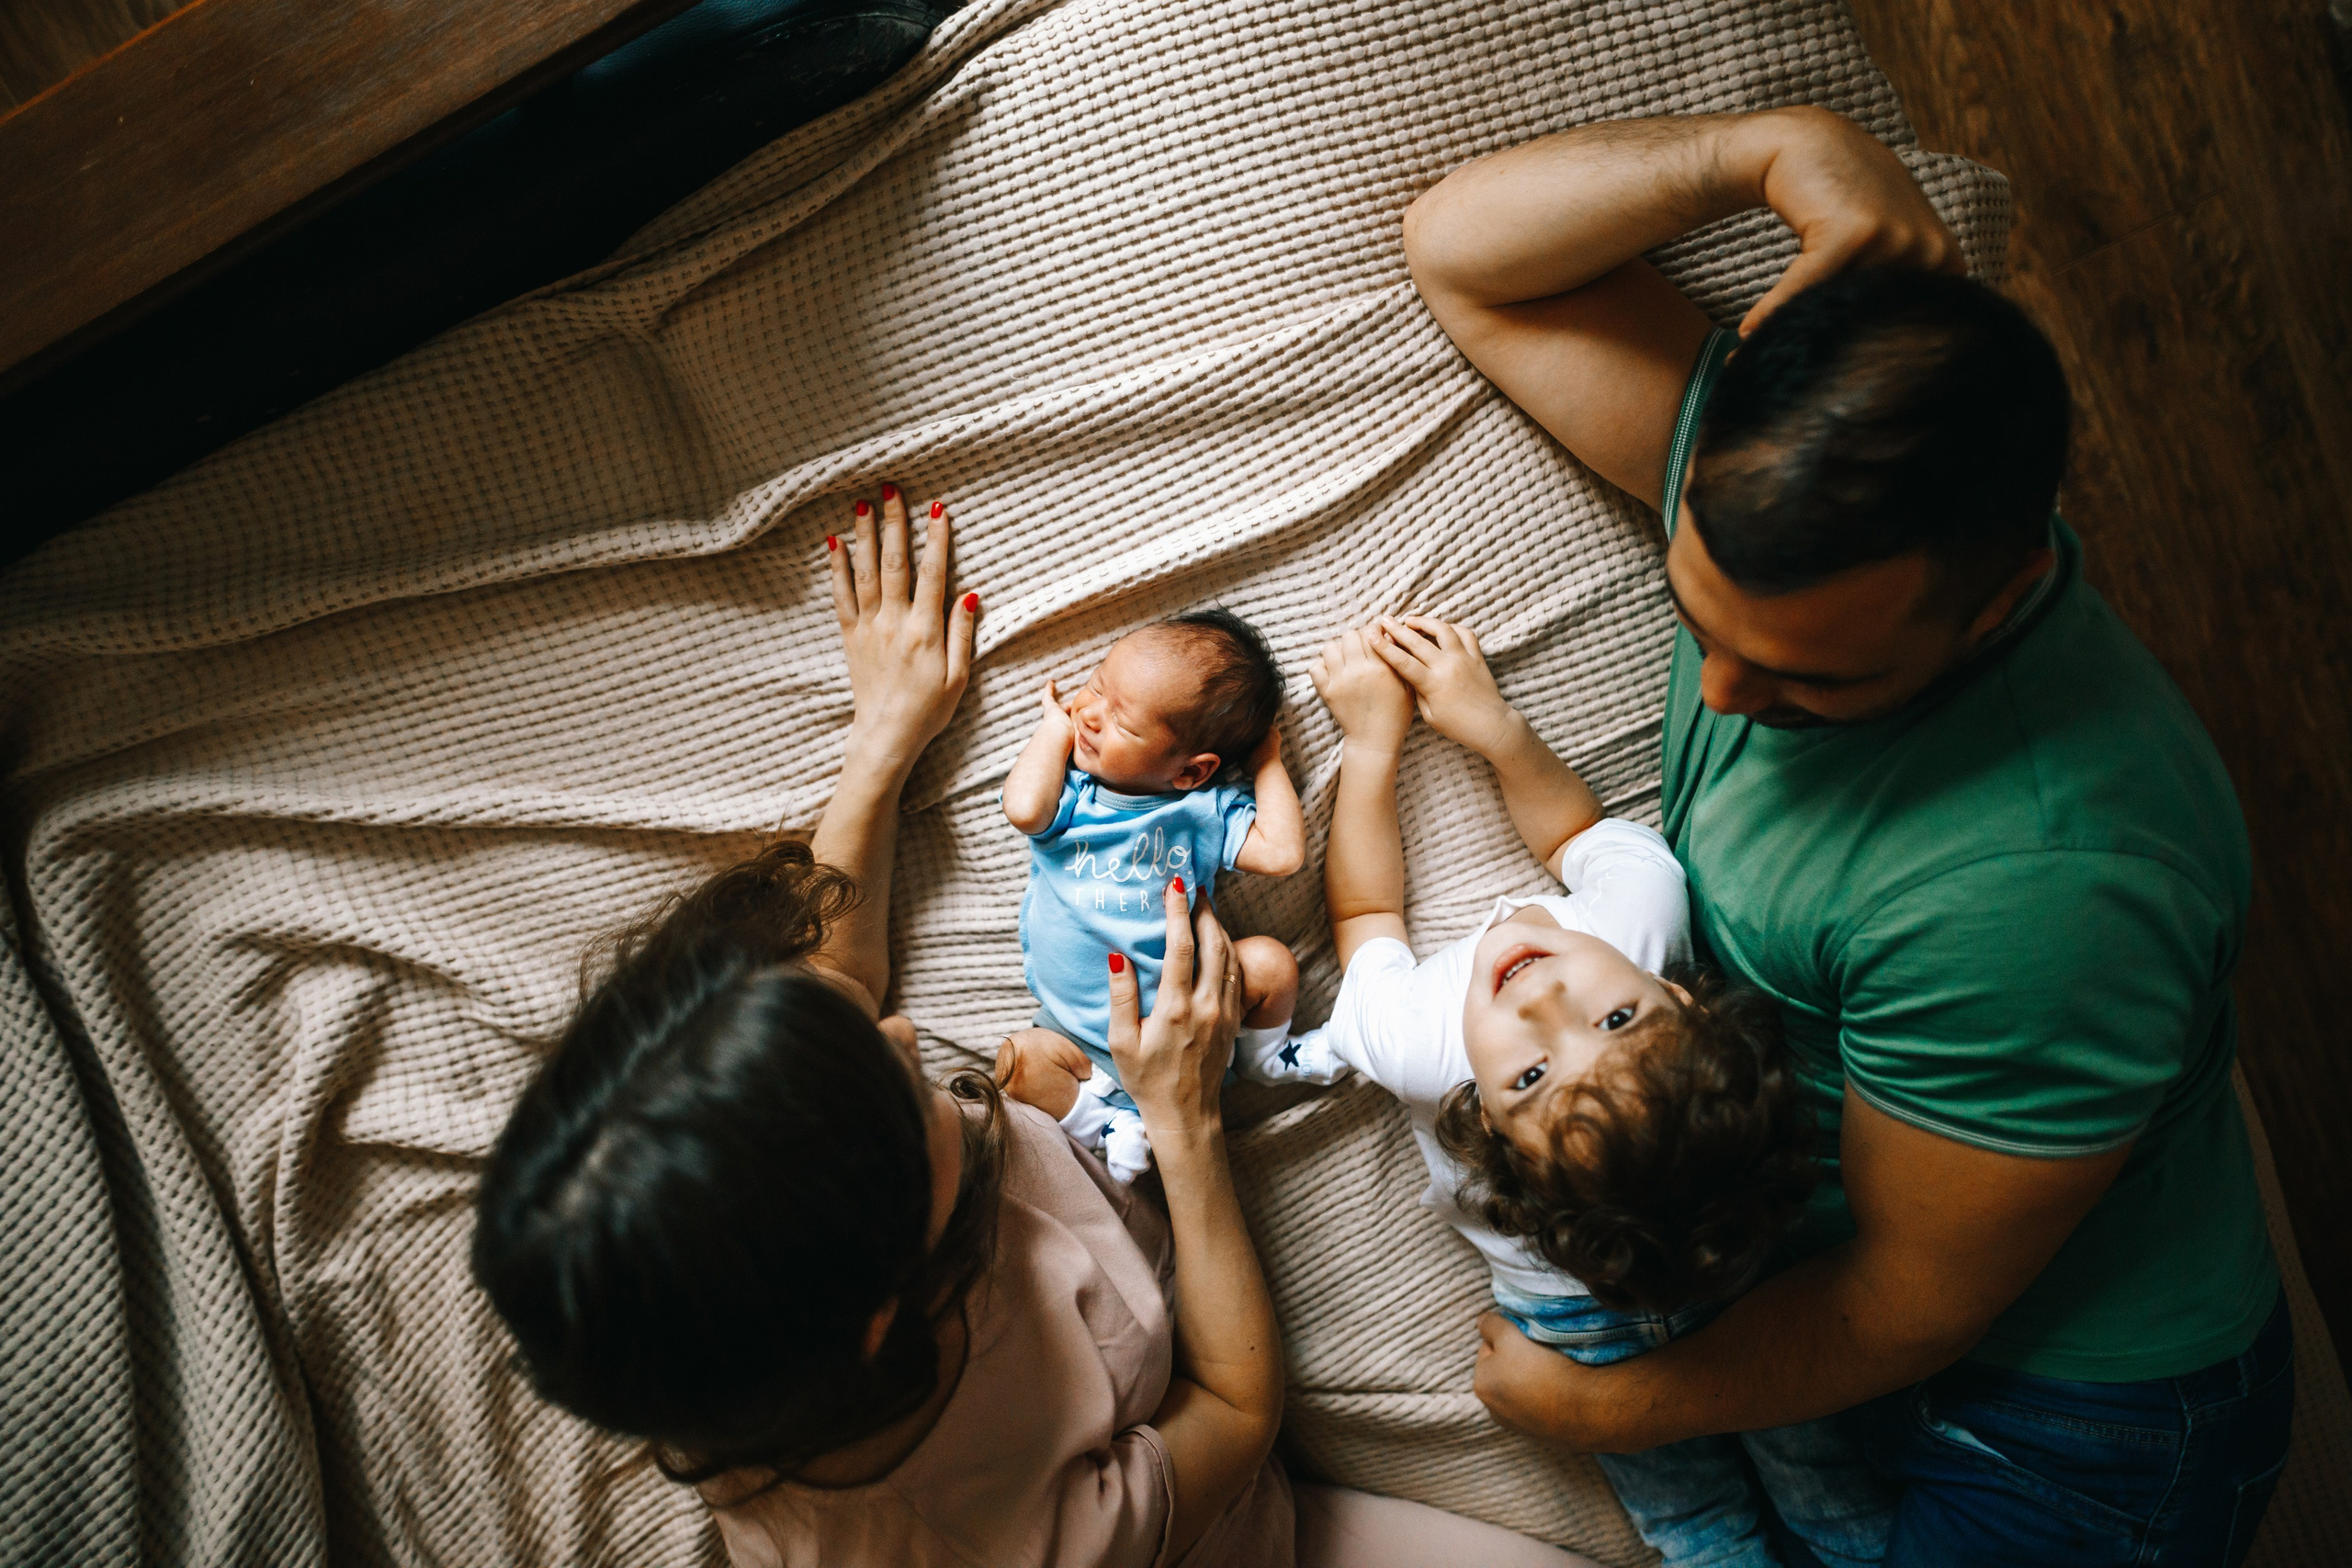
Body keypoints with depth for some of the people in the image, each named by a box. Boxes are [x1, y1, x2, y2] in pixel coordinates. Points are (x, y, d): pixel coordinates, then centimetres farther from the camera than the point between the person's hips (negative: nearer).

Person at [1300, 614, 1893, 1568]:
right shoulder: (1643, 907, -41)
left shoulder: (1415, 1047, -46)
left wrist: (1373, 739, -18)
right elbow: (1581, 827, -15)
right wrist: (1488, 719, -14)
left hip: (1585, 1327, -2)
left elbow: (1363, 909, -22)